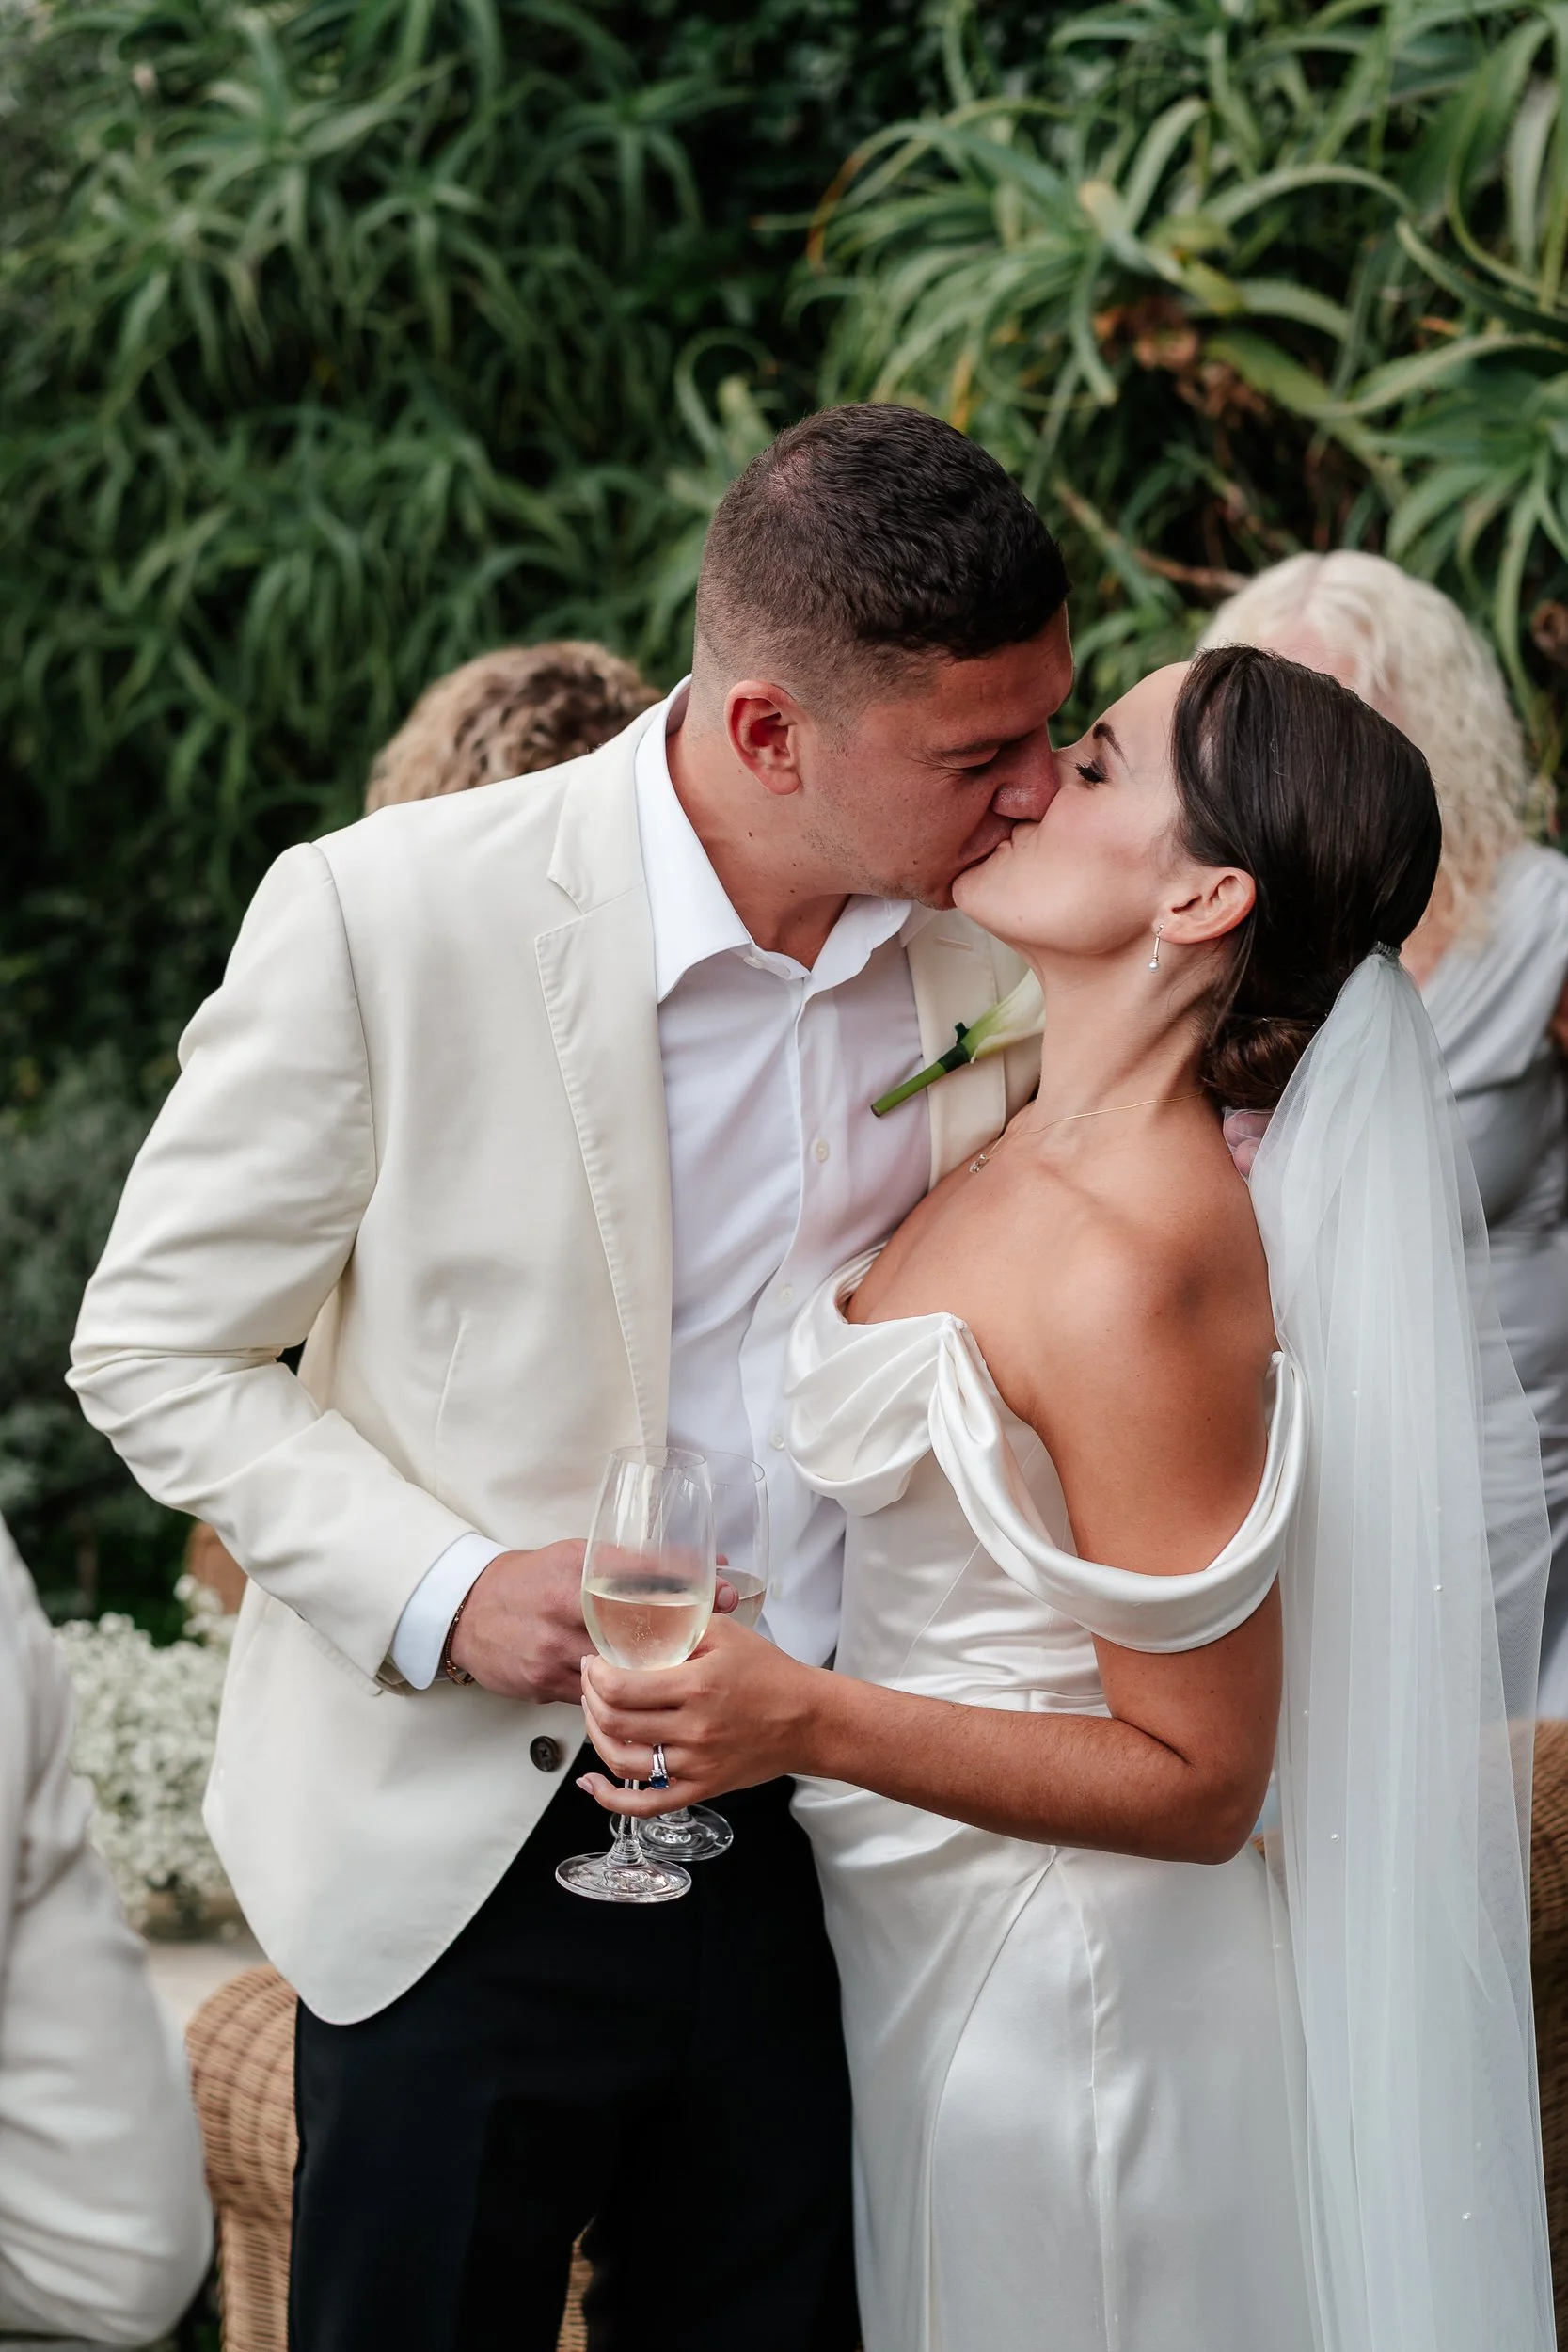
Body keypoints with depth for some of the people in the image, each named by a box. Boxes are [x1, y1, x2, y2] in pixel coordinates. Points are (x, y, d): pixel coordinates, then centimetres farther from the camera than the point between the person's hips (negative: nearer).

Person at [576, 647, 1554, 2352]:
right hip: (925, 1943, 9)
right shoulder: (1031, 1153, 0)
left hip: (1054, 1999, -9)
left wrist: (805, 1722, -31)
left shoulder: (1134, 1266, -28)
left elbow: (1198, 1780, -23)